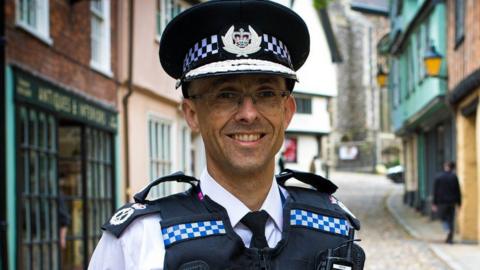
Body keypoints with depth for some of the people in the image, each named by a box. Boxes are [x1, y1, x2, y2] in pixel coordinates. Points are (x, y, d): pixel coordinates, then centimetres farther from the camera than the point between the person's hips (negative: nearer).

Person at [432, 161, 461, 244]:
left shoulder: (438, 177, -4)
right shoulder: (454, 177, -3)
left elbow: (435, 191, -2)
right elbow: (458, 191, -1)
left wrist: (434, 203, 2)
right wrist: (459, 202, 6)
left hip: (442, 202, -1)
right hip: (452, 202, 1)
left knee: (443, 218, 9)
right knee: (451, 220, 8)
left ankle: (449, 230, -19)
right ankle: (450, 238, 5)